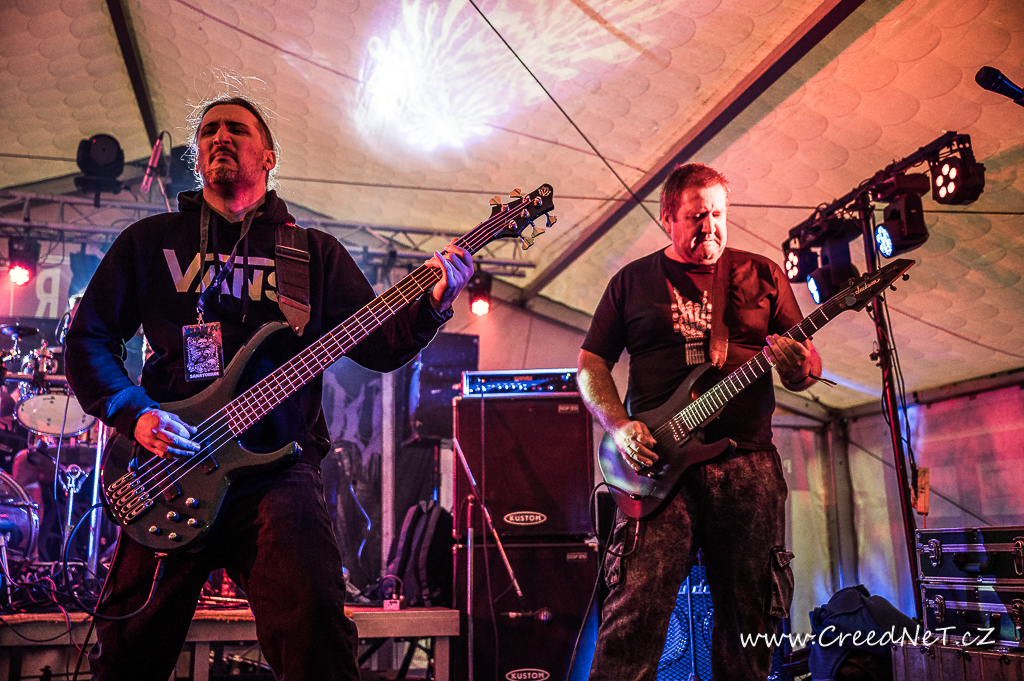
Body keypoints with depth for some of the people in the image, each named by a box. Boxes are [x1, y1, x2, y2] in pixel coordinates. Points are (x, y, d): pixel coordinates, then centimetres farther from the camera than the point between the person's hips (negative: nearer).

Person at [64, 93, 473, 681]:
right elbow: (88, 337, 12)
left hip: (278, 467, -1)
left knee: (315, 623, -22)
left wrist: (432, 303, -12)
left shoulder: (316, 252, 12)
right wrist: (135, 414, -5)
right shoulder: (151, 240, 14)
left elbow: (380, 348, 7)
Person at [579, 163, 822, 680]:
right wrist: (619, 427, -6)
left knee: (749, 624, 5)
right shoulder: (633, 280, 12)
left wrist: (798, 367, -11)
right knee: (634, 614, -13)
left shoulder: (761, 275, 14)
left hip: (747, 461, 2)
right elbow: (590, 364, 11)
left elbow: (809, 366, 14)